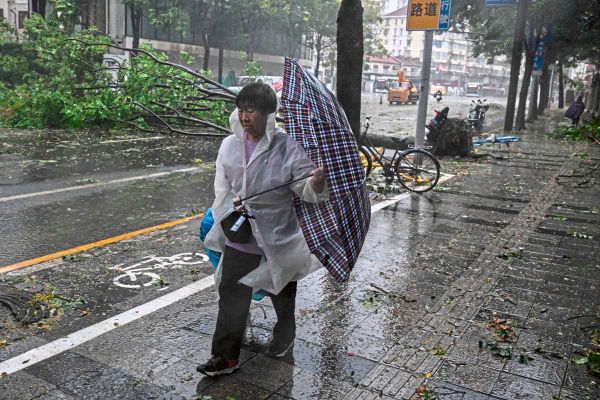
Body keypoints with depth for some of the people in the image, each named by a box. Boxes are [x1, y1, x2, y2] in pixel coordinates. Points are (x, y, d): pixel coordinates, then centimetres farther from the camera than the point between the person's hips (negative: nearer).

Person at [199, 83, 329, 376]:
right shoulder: (229, 146, 0)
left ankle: (284, 338, 48)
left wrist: (316, 183, -39)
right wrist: (230, 215, 3)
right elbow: (223, 188, 10)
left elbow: (306, 190, -18)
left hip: (277, 238, -3)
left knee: (282, 296, 20)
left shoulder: (287, 147, -15)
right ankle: (226, 357, 20)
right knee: (231, 297, 6)